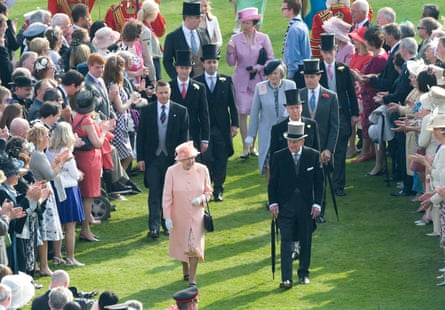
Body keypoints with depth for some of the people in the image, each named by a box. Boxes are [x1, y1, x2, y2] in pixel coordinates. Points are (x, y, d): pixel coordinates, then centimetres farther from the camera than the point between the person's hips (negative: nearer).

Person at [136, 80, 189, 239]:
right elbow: (140, 135, 4)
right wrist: (140, 158, -2)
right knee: (154, 193, -4)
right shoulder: (147, 111, 2)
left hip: (172, 158, 1)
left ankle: (168, 224, 21)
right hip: (152, 158, -1)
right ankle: (154, 227, -5)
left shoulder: (180, 111, 1)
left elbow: (184, 137, 3)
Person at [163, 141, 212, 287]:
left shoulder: (202, 170, -7)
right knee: (182, 244, 15)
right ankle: (185, 270, 41)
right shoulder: (172, 171, -12)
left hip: (196, 215, 0)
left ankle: (192, 279, -3)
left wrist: (202, 198, -18)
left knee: (194, 246, -7)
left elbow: (208, 191, 5)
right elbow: (167, 196, -7)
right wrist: (167, 217, -9)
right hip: (179, 216, 0)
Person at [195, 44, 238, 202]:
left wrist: (234, 124, 0)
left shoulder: (226, 81, 5)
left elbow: (232, 104, 7)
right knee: (206, 159, -4)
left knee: (221, 160, 4)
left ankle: (218, 190, 13)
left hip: (222, 128, 1)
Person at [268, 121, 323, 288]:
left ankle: (303, 273, 24)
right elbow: (272, 182, 2)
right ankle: (286, 278, -11)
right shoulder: (278, 157, -2)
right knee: (286, 241, -8)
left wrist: (317, 203, -2)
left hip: (306, 206, 1)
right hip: (285, 206, -1)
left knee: (306, 241, 9)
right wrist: (273, 203, -6)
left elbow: (319, 182, 4)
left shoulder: (313, 155, -1)